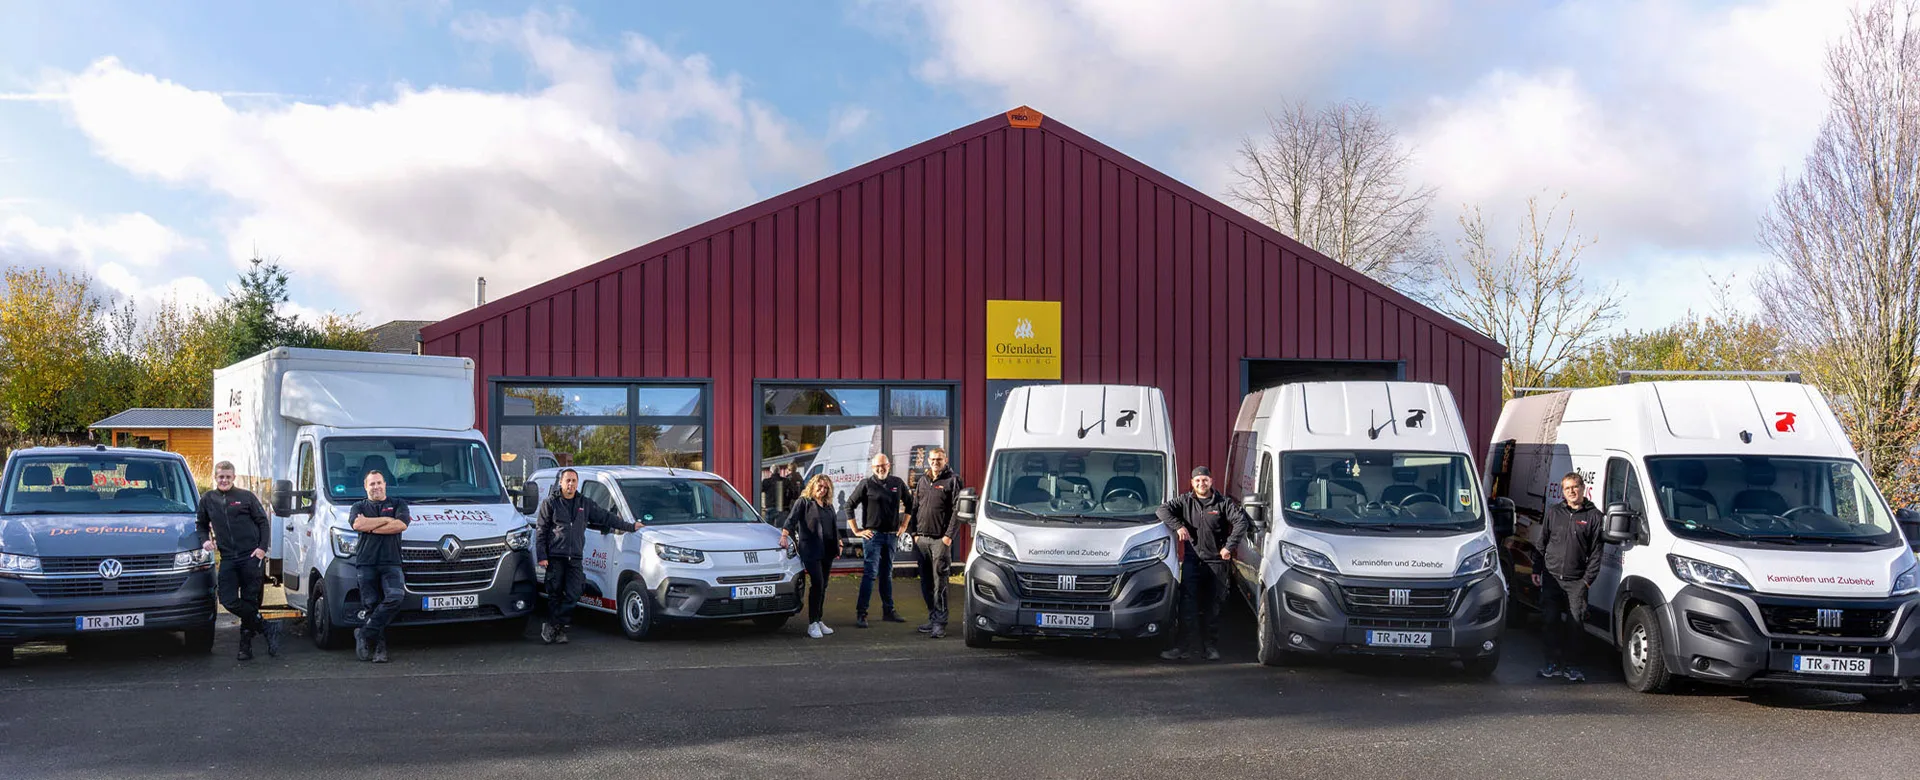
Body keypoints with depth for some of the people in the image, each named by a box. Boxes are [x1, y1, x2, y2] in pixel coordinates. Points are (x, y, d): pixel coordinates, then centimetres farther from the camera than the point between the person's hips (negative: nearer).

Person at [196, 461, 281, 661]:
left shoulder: (246, 496, 3)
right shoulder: (207, 500, 12)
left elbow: (263, 522, 4)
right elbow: (201, 524, 26)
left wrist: (262, 548, -8)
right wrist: (205, 540, 6)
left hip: (252, 557, -3)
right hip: (227, 560, 3)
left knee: (250, 601, 0)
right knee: (228, 601, -10)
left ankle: (246, 644, 12)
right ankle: (267, 629, 1)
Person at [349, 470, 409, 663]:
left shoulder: (398, 504, 17)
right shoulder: (359, 507, 19)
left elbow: (401, 525, -3)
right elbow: (357, 524, -4)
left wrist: (369, 526, -2)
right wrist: (387, 520, -2)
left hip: (391, 562, -1)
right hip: (366, 562, 1)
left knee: (395, 597, -23)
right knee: (372, 604, -4)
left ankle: (364, 634, -15)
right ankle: (379, 647, 3)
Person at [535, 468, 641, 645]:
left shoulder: (585, 504, 15)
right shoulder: (550, 502, 4)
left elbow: (606, 517, 21)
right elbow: (541, 530, 2)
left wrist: (630, 527, 19)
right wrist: (541, 556, -6)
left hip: (575, 558, 3)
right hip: (555, 557, -3)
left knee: (573, 595, -7)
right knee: (555, 595, 1)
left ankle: (552, 627, 1)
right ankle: (558, 630, 10)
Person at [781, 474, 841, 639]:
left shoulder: (829, 506, 19)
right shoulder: (803, 502, 1)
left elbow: (835, 527, 27)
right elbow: (791, 519, -9)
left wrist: (838, 545, 24)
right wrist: (784, 536, -23)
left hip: (827, 551, 6)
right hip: (810, 550, -6)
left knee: (823, 586, 8)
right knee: (817, 584, -14)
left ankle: (818, 621, 15)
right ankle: (812, 624, -12)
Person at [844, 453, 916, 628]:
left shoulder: (897, 483, 7)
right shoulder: (866, 484, -5)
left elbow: (909, 502, 22)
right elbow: (849, 505, -3)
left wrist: (904, 525, 15)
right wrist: (857, 530, -6)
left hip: (891, 535, 5)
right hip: (872, 535, -5)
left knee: (887, 574, 13)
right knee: (870, 573, -12)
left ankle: (888, 612, 20)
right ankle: (861, 614, -12)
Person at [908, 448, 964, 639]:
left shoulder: (952, 481, -1)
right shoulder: (922, 481, 16)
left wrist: (949, 535, -13)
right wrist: (915, 532, 10)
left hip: (940, 539, -6)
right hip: (922, 539, 6)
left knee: (939, 582, -8)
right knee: (926, 582, 9)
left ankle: (940, 623, -7)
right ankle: (932, 618, 17)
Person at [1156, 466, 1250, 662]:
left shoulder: (1223, 503, 3)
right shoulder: (1185, 501, 7)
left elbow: (1241, 521, -6)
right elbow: (1163, 510, 1)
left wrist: (1229, 546, -12)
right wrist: (1177, 526, -12)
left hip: (1216, 561, 0)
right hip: (1191, 560, 0)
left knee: (1212, 607, 5)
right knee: (1187, 605, -8)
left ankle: (1211, 647, 13)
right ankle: (1184, 645, -7)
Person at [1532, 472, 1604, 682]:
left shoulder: (1593, 515, 2)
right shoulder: (1553, 512, 10)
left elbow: (1595, 551, 1)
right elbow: (1541, 543, 14)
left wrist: (1588, 578, -4)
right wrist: (1536, 570, 8)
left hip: (1577, 581, -2)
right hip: (1551, 577, 2)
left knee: (1575, 623, -2)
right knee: (1549, 621, 0)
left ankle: (1568, 664, 11)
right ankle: (1553, 663, 10)